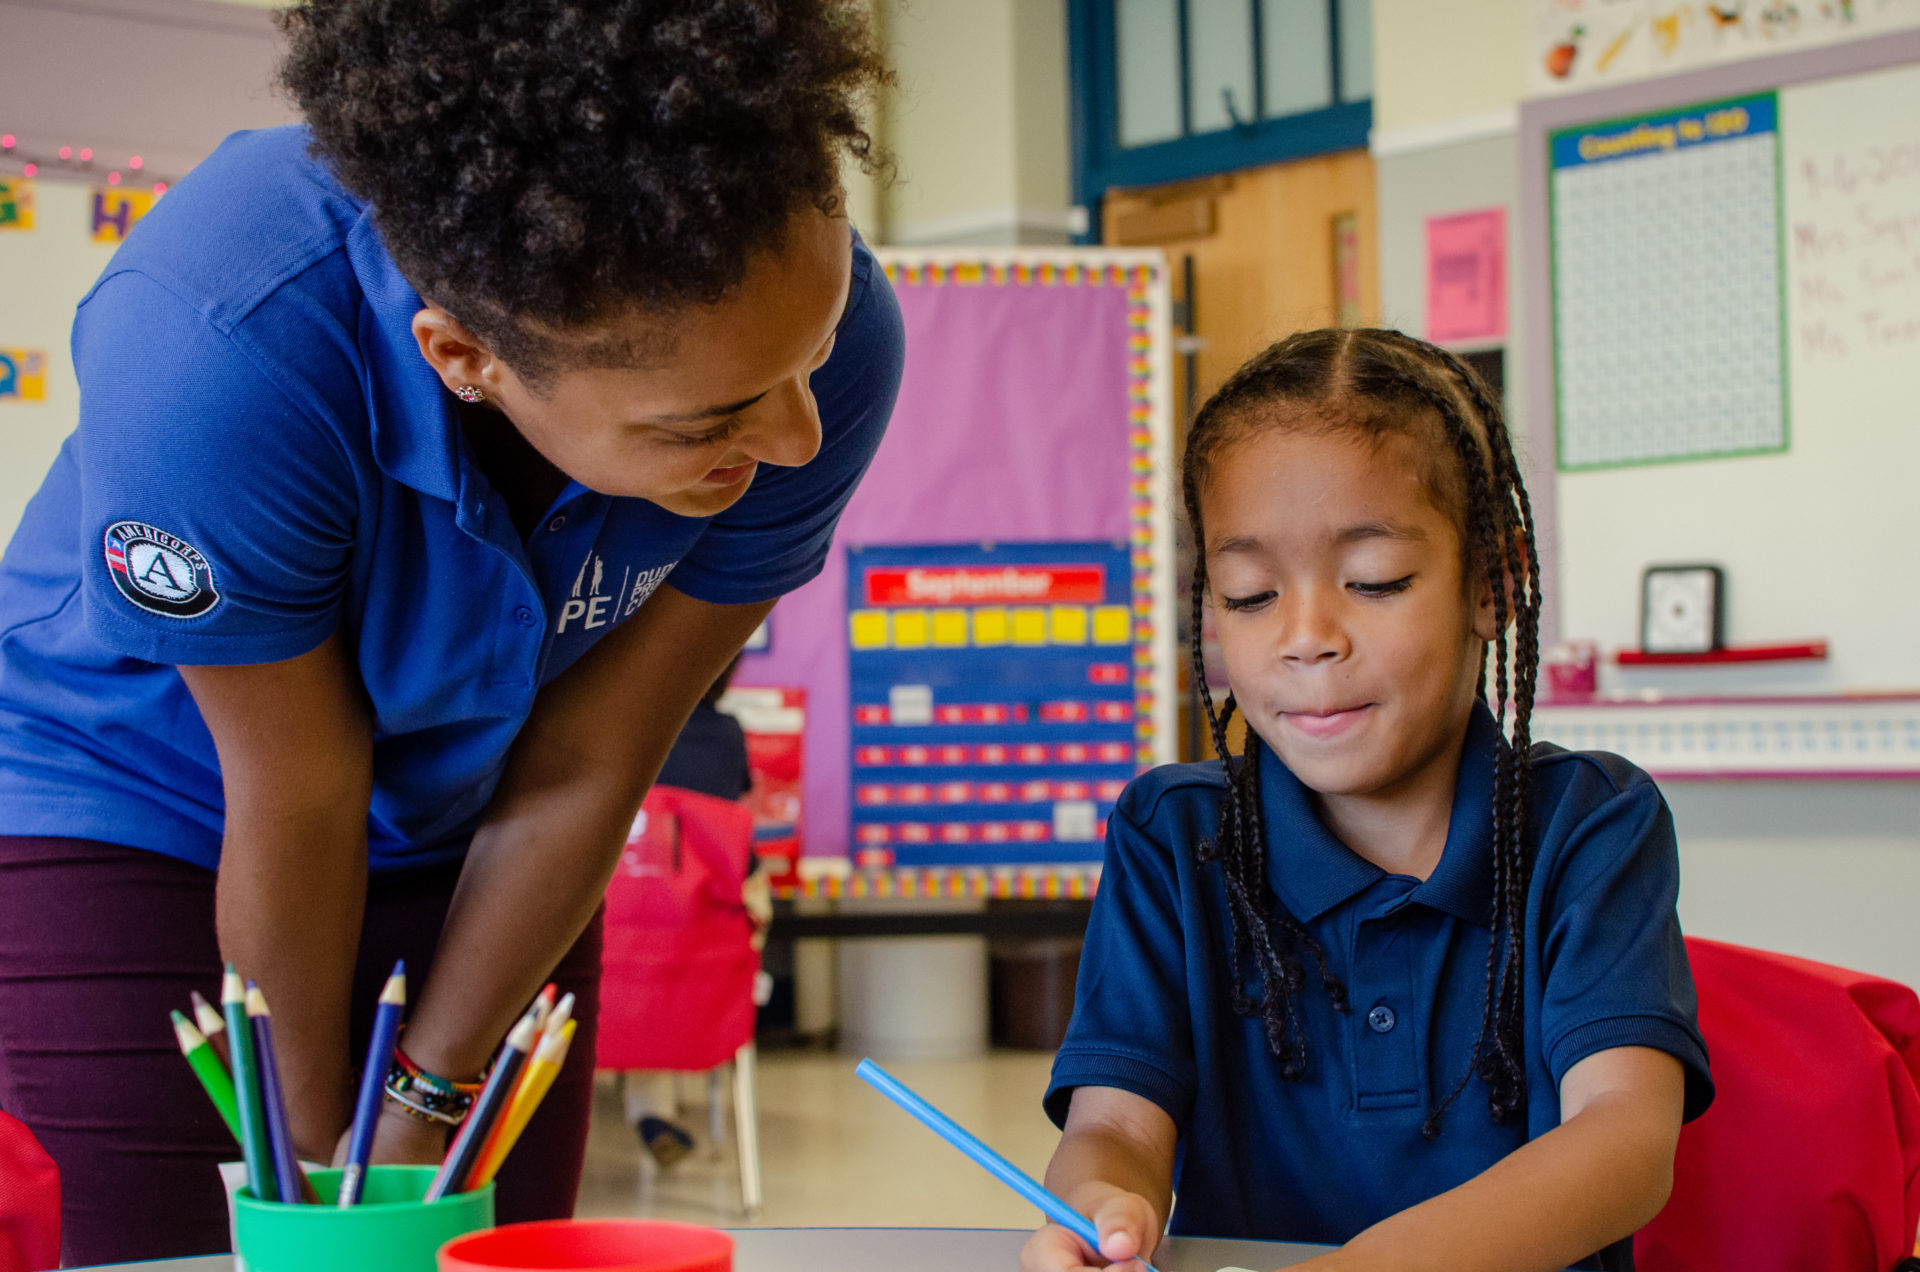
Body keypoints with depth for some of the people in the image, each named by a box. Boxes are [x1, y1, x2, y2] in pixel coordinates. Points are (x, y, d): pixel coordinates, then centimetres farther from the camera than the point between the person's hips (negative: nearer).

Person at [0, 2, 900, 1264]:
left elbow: (587, 770, -17)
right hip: (136, 811, -2)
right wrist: (319, 1160, -8)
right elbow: (300, 806, -23)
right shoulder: (212, 347, -38)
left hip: (474, 831, 3)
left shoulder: (821, 327, -29)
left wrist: (422, 1109, -7)